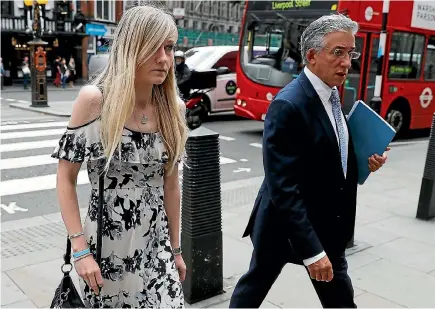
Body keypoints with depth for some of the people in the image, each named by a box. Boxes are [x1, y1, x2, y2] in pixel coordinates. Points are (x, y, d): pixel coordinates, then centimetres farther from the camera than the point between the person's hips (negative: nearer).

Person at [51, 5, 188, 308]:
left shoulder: (173, 108, -4)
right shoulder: (95, 100, -14)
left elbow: (170, 185, 4)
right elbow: (66, 179, -8)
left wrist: (175, 249, 10)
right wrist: (80, 249, -13)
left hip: (155, 248, 3)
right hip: (104, 248, -2)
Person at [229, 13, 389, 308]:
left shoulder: (331, 95, 2)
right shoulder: (288, 106, -26)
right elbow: (282, 188, -27)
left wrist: (364, 160, -6)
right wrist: (311, 250, -26)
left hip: (326, 224, 8)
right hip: (284, 223, -7)